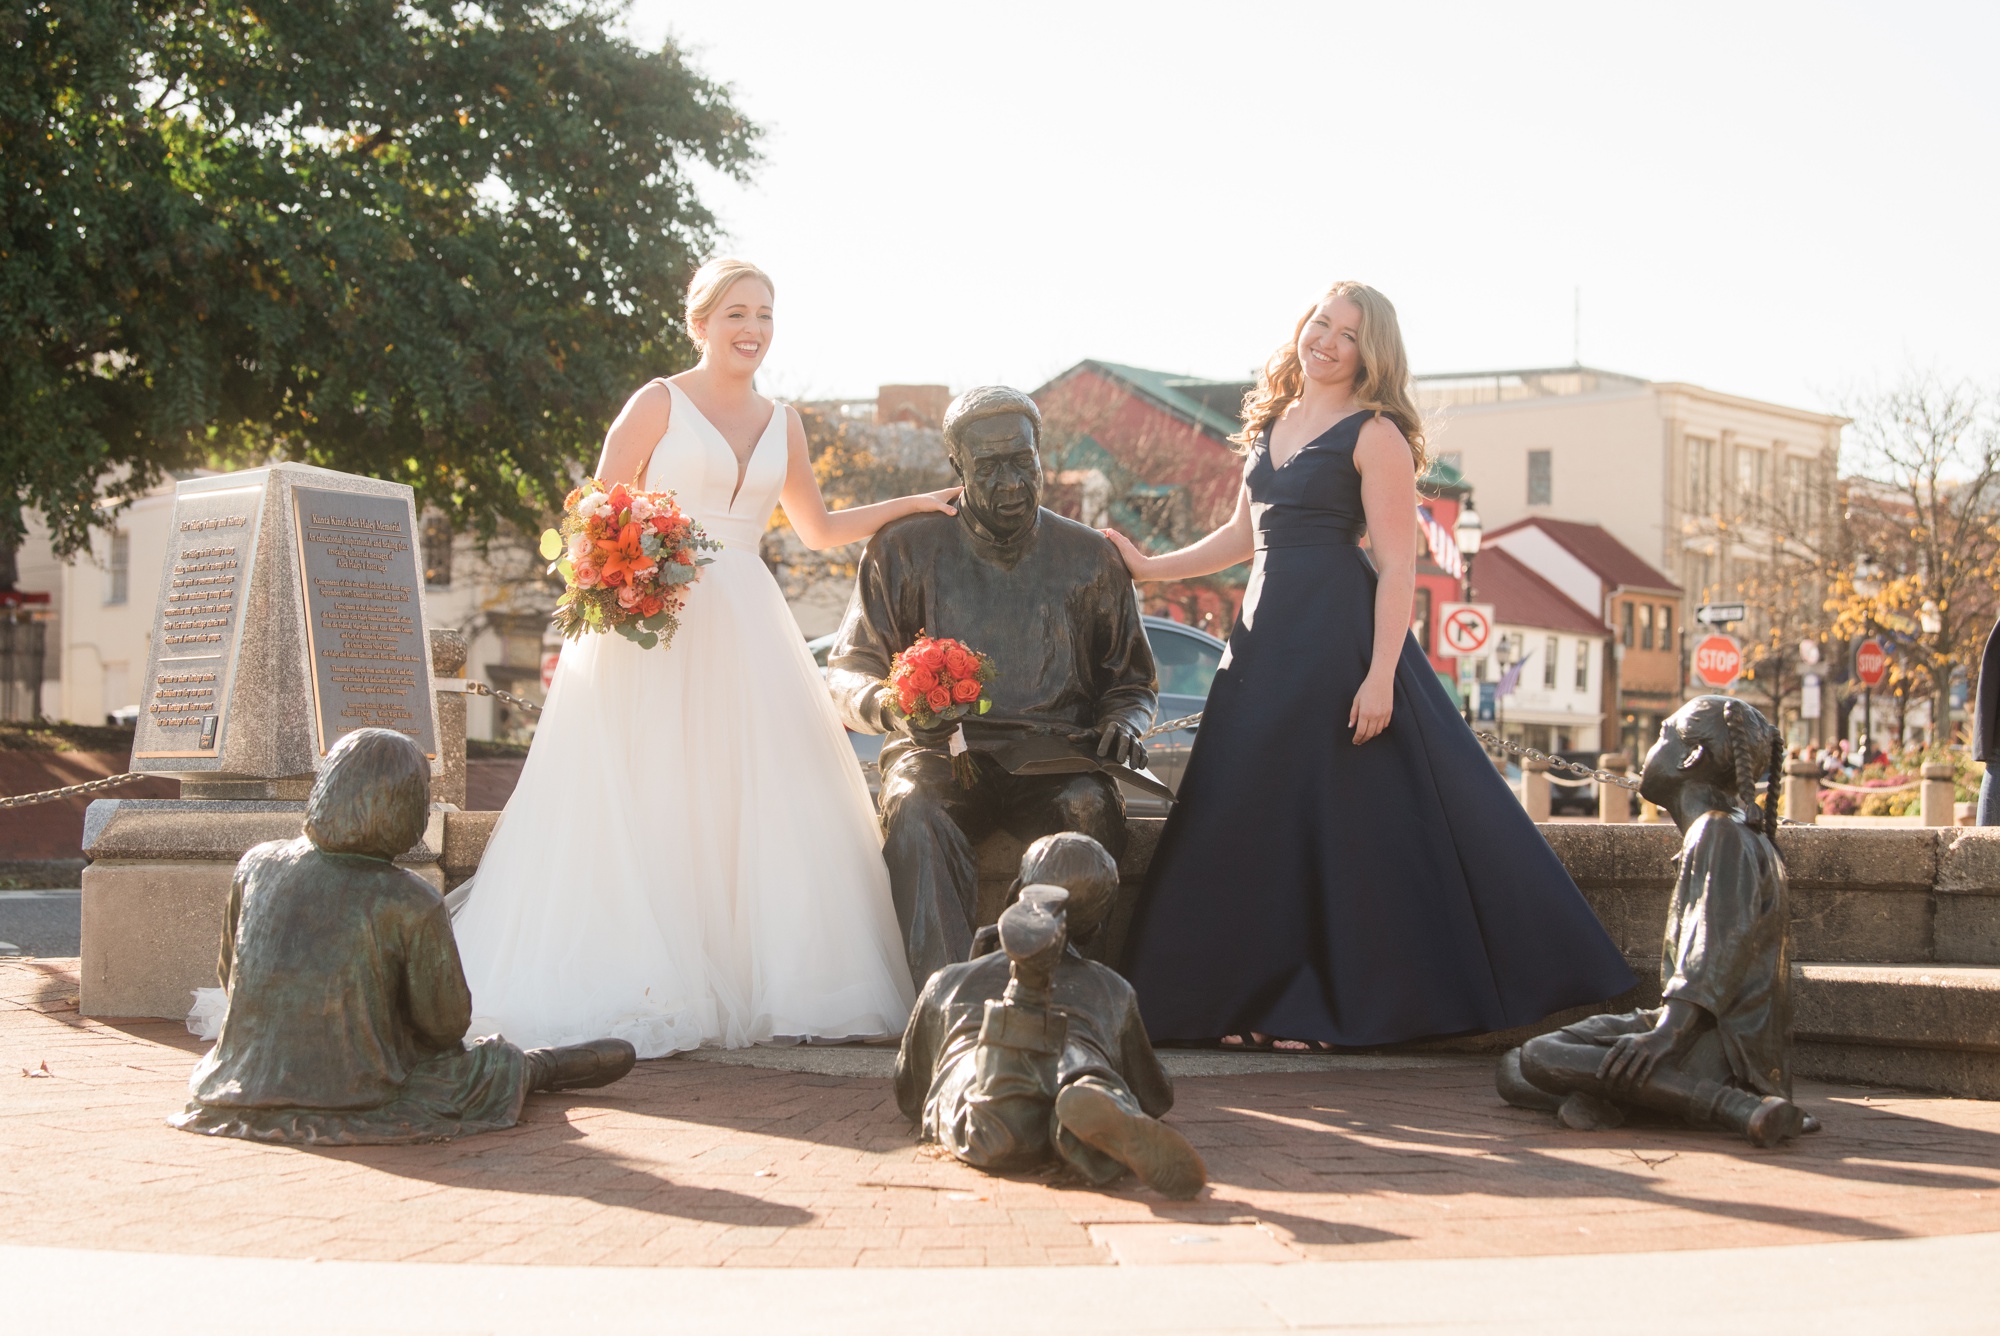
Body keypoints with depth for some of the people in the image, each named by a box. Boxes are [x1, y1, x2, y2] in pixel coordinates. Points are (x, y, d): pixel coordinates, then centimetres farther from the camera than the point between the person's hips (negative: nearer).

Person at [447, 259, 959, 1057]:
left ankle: (780, 990, 3)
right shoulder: (660, 404, 0)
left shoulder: (781, 424, 15)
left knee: (767, 804, -2)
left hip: (744, 631, 5)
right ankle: (642, 1002, -4)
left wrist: (912, 505, 17)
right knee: (646, 806, -7)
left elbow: (819, 531, 25)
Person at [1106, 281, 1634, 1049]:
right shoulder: (1274, 423, 15)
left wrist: (1381, 676, -20)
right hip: (1266, 638, 8)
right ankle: (1264, 999, 14)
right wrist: (1148, 568, 23)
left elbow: (1396, 566, -12)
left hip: (1341, 639, -7)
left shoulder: (1375, 436, -7)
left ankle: (1331, 1004, 5)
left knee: (1342, 817, -3)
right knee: (1253, 819, 6)